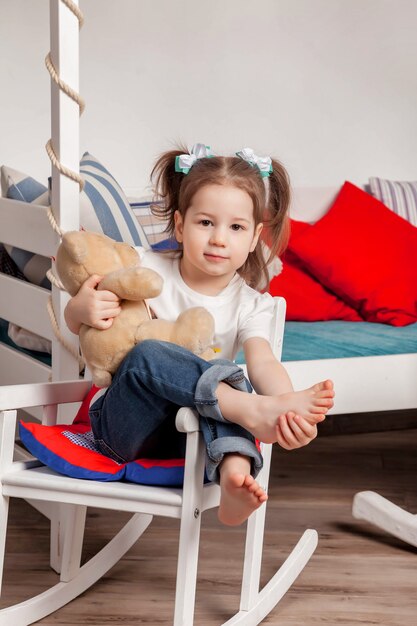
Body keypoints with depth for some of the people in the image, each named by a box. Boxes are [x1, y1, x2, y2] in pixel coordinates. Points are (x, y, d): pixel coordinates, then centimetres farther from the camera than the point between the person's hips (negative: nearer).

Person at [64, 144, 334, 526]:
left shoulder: (251, 305, 2)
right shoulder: (147, 270, 0)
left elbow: (263, 363, -18)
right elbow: (75, 322, 7)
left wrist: (289, 414, -41)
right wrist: (81, 309, -21)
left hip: (187, 433, 1)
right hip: (122, 424, -1)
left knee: (239, 383, -28)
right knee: (148, 355, -32)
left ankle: (233, 474, -51)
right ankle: (251, 410, -45)